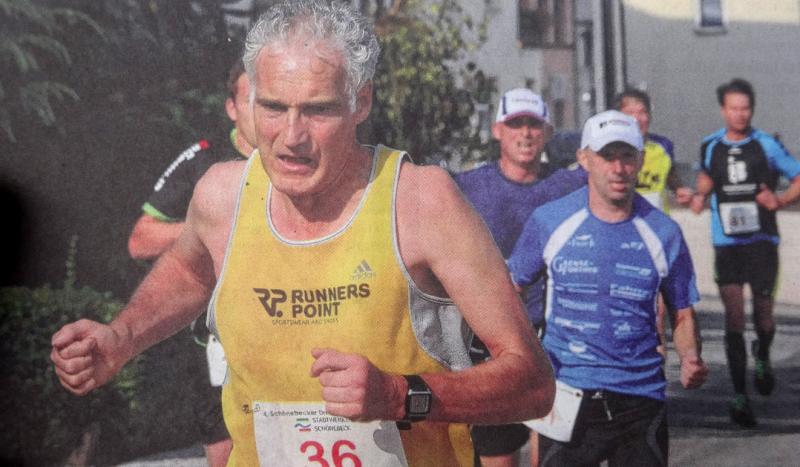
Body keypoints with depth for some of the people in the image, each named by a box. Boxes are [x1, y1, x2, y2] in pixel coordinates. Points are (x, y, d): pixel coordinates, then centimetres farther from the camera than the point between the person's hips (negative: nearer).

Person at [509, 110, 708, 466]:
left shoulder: (663, 233, 1)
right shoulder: (549, 221, -1)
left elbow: (682, 314, 10)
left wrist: (690, 360, -10)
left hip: (641, 399, 1)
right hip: (566, 395, -1)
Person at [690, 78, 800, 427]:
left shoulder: (767, 145, -3)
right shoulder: (710, 146, 4)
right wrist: (700, 194, 1)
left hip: (761, 241, -1)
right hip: (726, 244, 1)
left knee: (763, 316, 4)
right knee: (734, 318, -6)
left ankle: (762, 359, 39)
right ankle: (740, 397, -1)